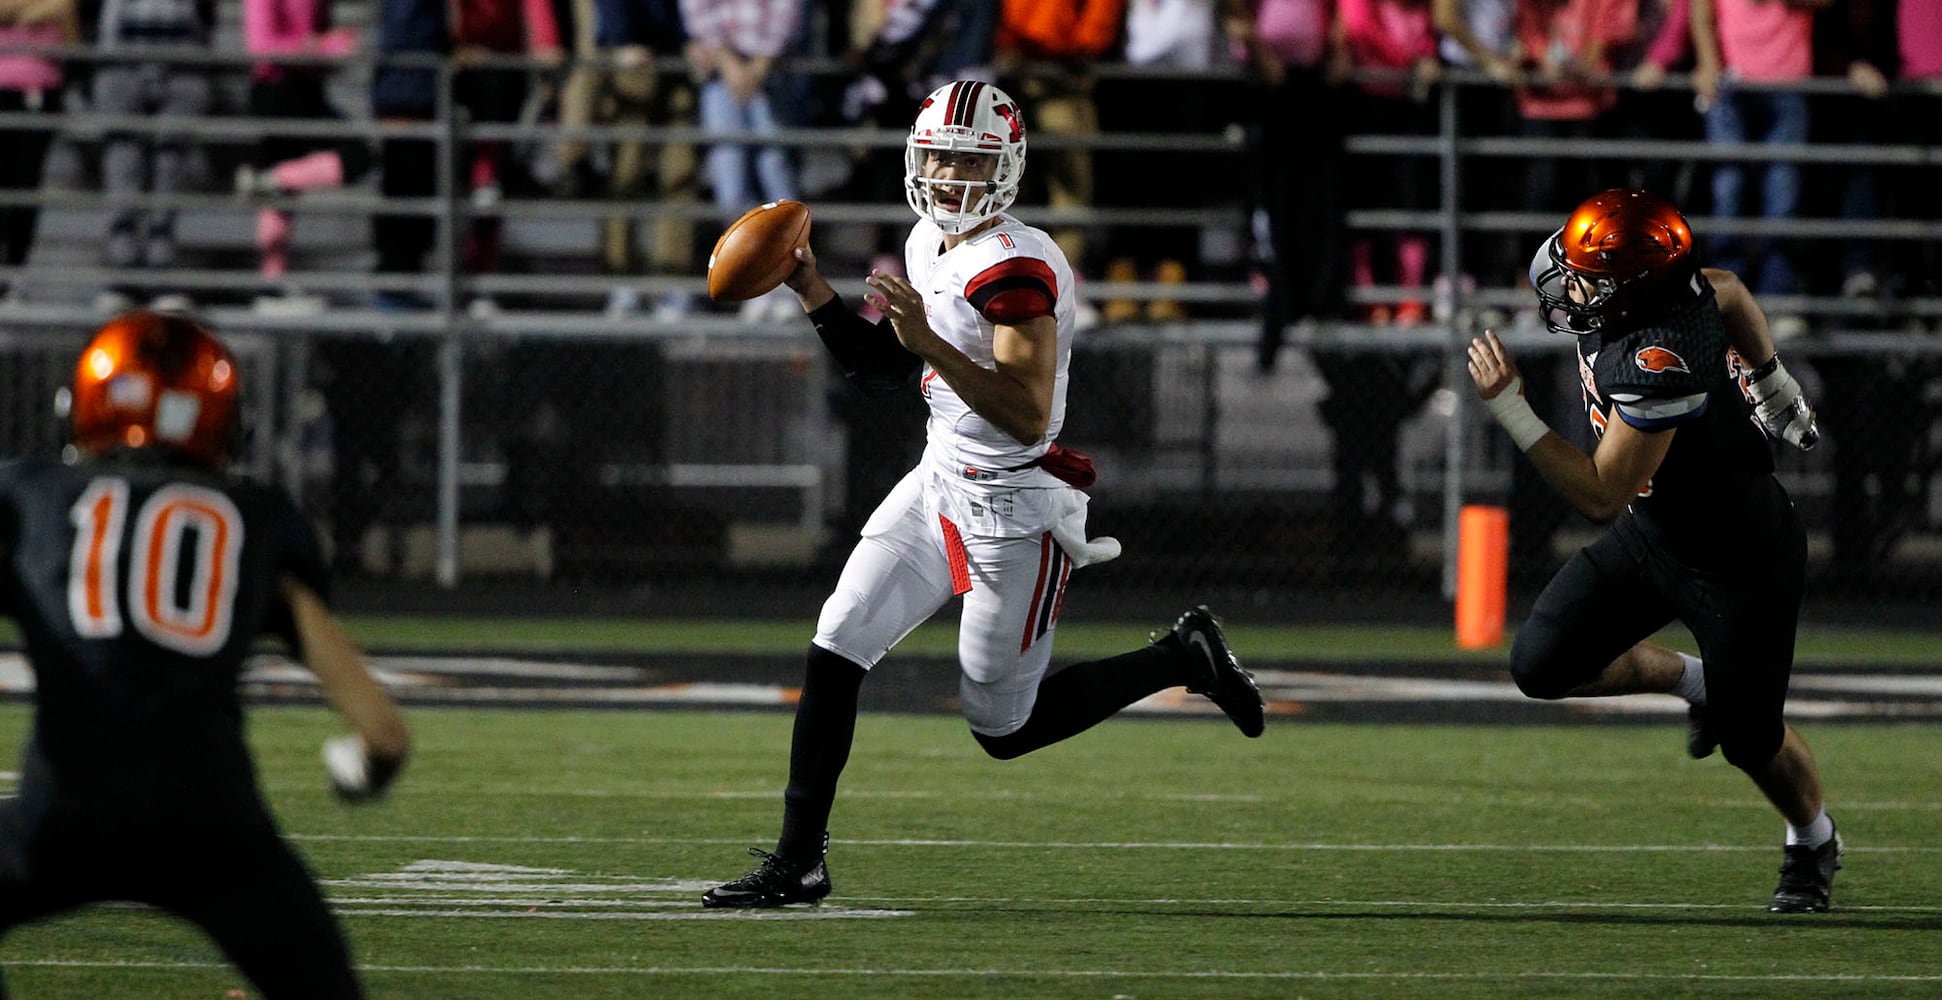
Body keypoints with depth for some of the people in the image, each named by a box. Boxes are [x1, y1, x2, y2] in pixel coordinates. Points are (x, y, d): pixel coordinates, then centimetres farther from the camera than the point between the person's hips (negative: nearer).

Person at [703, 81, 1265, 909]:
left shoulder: (1015, 268, -22)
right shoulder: (929, 246, 6)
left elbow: (1028, 416, -29)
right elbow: (883, 374, 18)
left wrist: (929, 341, -36)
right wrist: (815, 295, 6)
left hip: (1012, 507, -8)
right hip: (940, 483, 8)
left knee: (1004, 730, 2)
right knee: (835, 648, -2)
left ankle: (1183, 659, 20)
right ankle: (799, 859, 5)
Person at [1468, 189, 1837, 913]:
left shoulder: (1657, 365, -38)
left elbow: (1601, 498, -33)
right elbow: (1731, 293, 9)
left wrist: (1508, 407, -35)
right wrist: (1771, 383, 23)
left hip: (1740, 561, -8)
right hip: (1655, 531, 8)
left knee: (1750, 738, 8)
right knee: (1543, 665, -2)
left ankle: (1813, 845, 39)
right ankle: (1695, 683, 23)